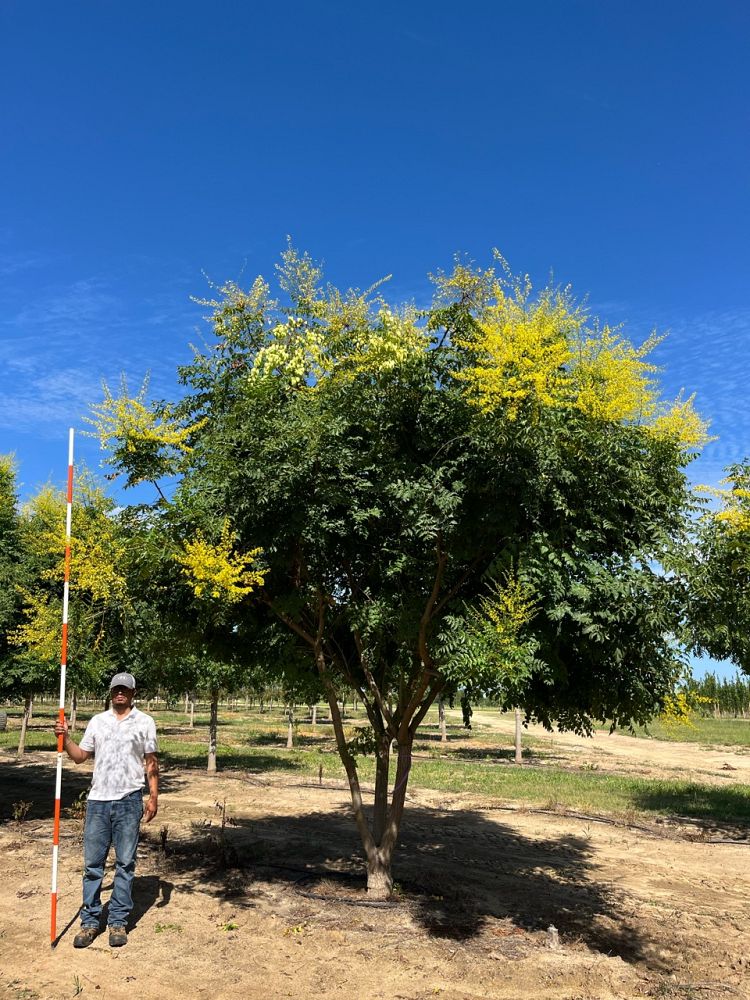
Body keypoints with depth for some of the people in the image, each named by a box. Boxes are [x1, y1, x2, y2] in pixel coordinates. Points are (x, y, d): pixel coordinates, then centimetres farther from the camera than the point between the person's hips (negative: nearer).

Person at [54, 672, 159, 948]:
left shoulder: (144, 722, 1)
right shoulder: (97, 721, 10)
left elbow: (151, 762, 2)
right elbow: (80, 756, 12)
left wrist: (154, 796, -4)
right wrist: (65, 738, -4)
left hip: (129, 800, -2)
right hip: (98, 800, 3)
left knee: (125, 863, 5)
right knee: (92, 863, 6)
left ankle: (118, 921, 14)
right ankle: (90, 921, 15)